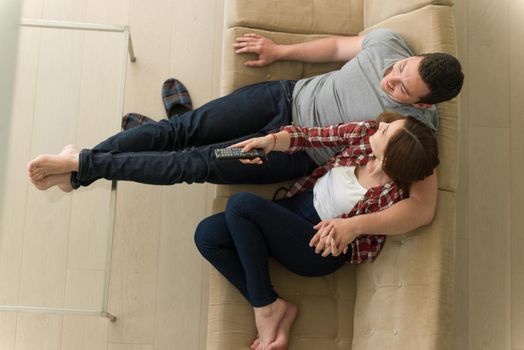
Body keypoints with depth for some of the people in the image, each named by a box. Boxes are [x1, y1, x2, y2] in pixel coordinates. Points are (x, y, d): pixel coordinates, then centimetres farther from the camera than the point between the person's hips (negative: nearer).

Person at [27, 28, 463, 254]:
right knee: (185, 128, -8)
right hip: (288, 96, 4)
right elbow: (337, 46, 12)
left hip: (299, 152, -4)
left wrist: (355, 224, -42)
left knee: (197, 164, -12)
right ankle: (83, 165, 3)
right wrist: (279, 51, 10)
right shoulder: (388, 42, -8)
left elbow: (423, 208, -29)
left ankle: (83, 166, -1)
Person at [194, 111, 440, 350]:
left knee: (240, 204, -26)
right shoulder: (366, 131, -11)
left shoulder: (392, 197, -25)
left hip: (320, 249, -7)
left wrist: (348, 227, -28)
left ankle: (267, 306, -9)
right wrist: (270, 141, -18)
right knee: (207, 235, -8)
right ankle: (279, 314, -3)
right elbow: (310, 137, -2)